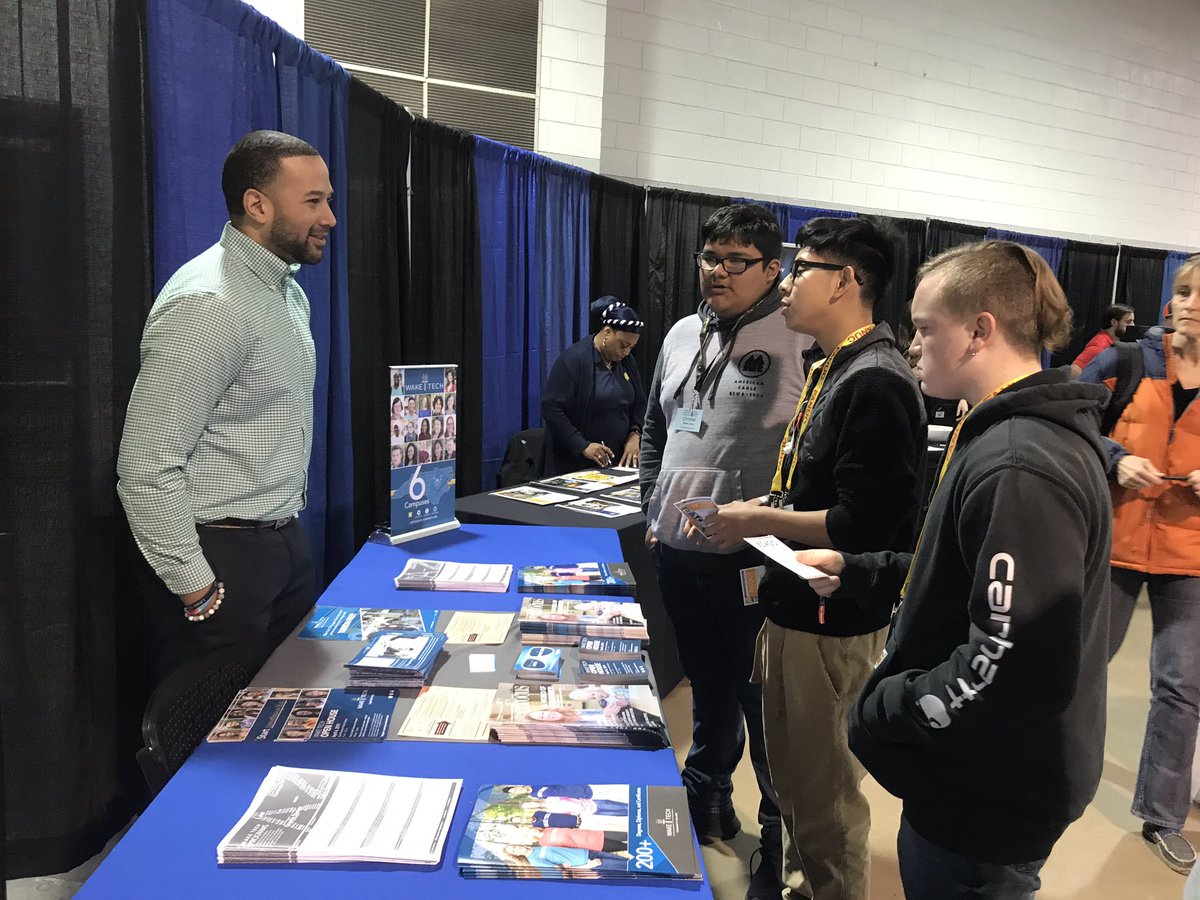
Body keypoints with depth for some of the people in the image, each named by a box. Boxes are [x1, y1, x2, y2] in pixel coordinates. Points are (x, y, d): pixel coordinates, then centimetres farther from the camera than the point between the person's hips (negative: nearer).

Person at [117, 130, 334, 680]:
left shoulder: (289, 292, 10)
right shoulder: (206, 304, -21)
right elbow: (146, 469, -23)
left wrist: (288, 525, 18)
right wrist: (199, 592, -19)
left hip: (286, 545, 9)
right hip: (222, 558, -8)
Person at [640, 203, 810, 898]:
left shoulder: (799, 341, -10)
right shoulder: (683, 334, 10)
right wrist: (652, 512, 14)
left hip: (753, 561, -6)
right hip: (679, 552, 6)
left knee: (762, 698, 7)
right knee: (707, 685, 22)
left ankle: (782, 836, 28)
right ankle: (708, 799, 43)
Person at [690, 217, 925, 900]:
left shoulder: (876, 382, -20)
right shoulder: (831, 371, 12)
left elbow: (863, 523, -26)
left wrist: (759, 522, -16)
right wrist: (751, 507, 6)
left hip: (834, 625, -10)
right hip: (796, 608, 10)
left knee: (825, 797, 7)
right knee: (793, 775, 24)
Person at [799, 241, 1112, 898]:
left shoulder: (1020, 468, -28)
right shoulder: (1004, 435, 6)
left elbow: (1013, 670, -31)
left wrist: (880, 711, -19)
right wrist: (857, 572, 7)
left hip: (989, 801, -9)